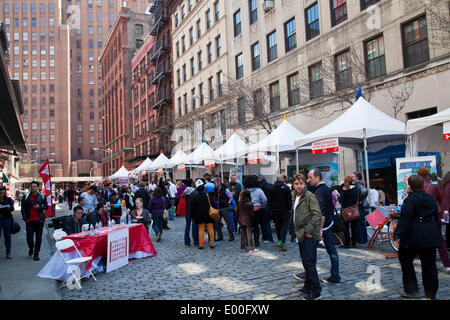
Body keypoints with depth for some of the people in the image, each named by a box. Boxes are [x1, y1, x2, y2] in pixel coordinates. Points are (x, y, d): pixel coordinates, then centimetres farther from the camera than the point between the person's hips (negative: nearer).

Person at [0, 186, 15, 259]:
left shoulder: (8, 199, 5)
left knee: (7, 236, 5)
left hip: (7, 219, 1)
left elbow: (12, 208, -1)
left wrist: (9, 207, -23)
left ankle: (8, 253, 10)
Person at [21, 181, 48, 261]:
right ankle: (31, 248, 31)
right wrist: (25, 218, -3)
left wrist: (39, 207, -11)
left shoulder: (42, 196, 3)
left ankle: (36, 254, 12)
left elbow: (46, 206, 8)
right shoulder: (26, 197, 3)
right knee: (29, 238, 0)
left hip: (39, 220, 0)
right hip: (30, 221, 0)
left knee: (38, 238, 1)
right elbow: (23, 208, 5)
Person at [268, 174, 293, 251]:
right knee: (284, 226, -2)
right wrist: (289, 208, -2)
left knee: (278, 226, 13)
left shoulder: (272, 188, 2)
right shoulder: (286, 188, -11)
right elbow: (289, 199, -11)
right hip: (284, 210, -4)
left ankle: (280, 241, 21)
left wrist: (271, 209, 13)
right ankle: (282, 241, -16)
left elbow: (269, 200, 6)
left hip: (275, 211, 4)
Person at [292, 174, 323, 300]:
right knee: (305, 262, 17)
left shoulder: (309, 196, -13)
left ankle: (315, 292, 5)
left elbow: (317, 214, -20)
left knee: (309, 263, -5)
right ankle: (307, 288, 30)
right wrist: (299, 232, 16)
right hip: (301, 235, 9)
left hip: (309, 236, -9)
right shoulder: (296, 196, 15)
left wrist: (308, 230, -19)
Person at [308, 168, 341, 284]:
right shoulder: (327, 189, 10)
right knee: (331, 250, 11)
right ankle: (335, 278, 17)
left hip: (322, 225, -9)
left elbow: (321, 212, -27)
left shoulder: (318, 192, -20)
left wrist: (320, 229, -26)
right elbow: (332, 206, 18)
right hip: (329, 224, 9)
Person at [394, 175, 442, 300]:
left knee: (405, 260, 10)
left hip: (414, 237, -6)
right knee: (429, 264, 12)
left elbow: (404, 219, -18)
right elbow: (436, 217, 18)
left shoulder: (409, 200, -12)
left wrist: (398, 233, -17)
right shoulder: (431, 199, 10)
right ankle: (431, 293, 18)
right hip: (431, 237, 6)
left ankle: (411, 290, 8)